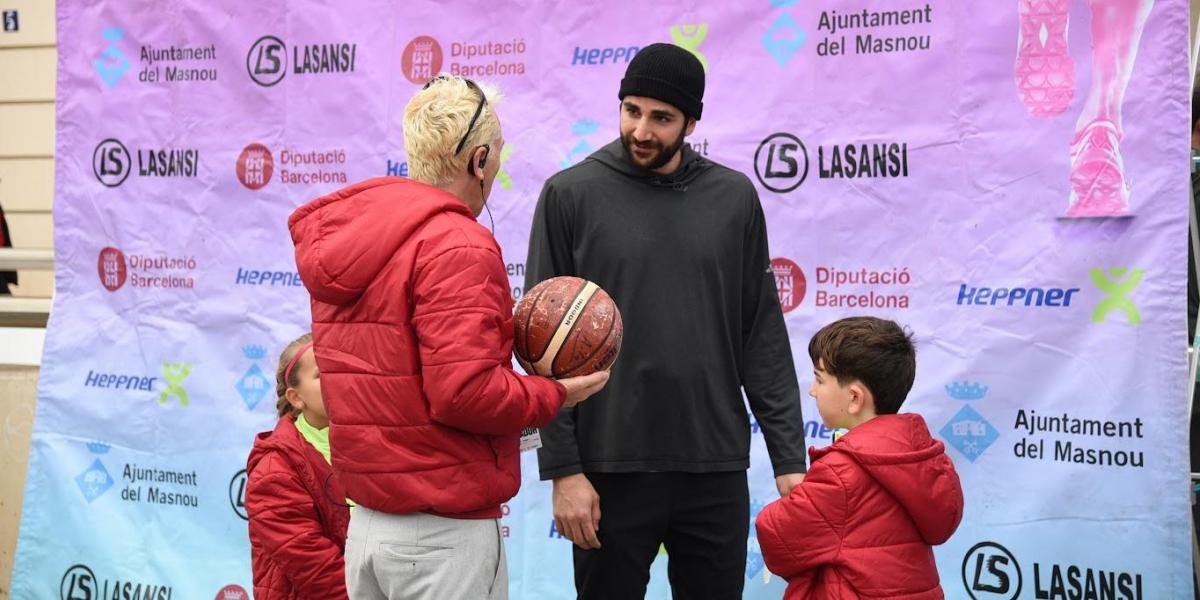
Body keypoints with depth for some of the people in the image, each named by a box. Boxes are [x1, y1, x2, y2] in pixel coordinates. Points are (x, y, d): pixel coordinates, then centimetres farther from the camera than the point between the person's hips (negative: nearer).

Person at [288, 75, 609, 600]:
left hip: (365, 519, 8)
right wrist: (554, 394, -8)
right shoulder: (456, 247, -17)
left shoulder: (341, 239, 9)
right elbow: (466, 393, -24)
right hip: (444, 534, -8)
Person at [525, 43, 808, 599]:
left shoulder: (734, 198, 5)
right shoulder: (570, 195, -2)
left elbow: (763, 338, 7)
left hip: (717, 469, 2)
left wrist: (789, 458, 3)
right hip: (610, 469, -2)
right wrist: (562, 468, -8)